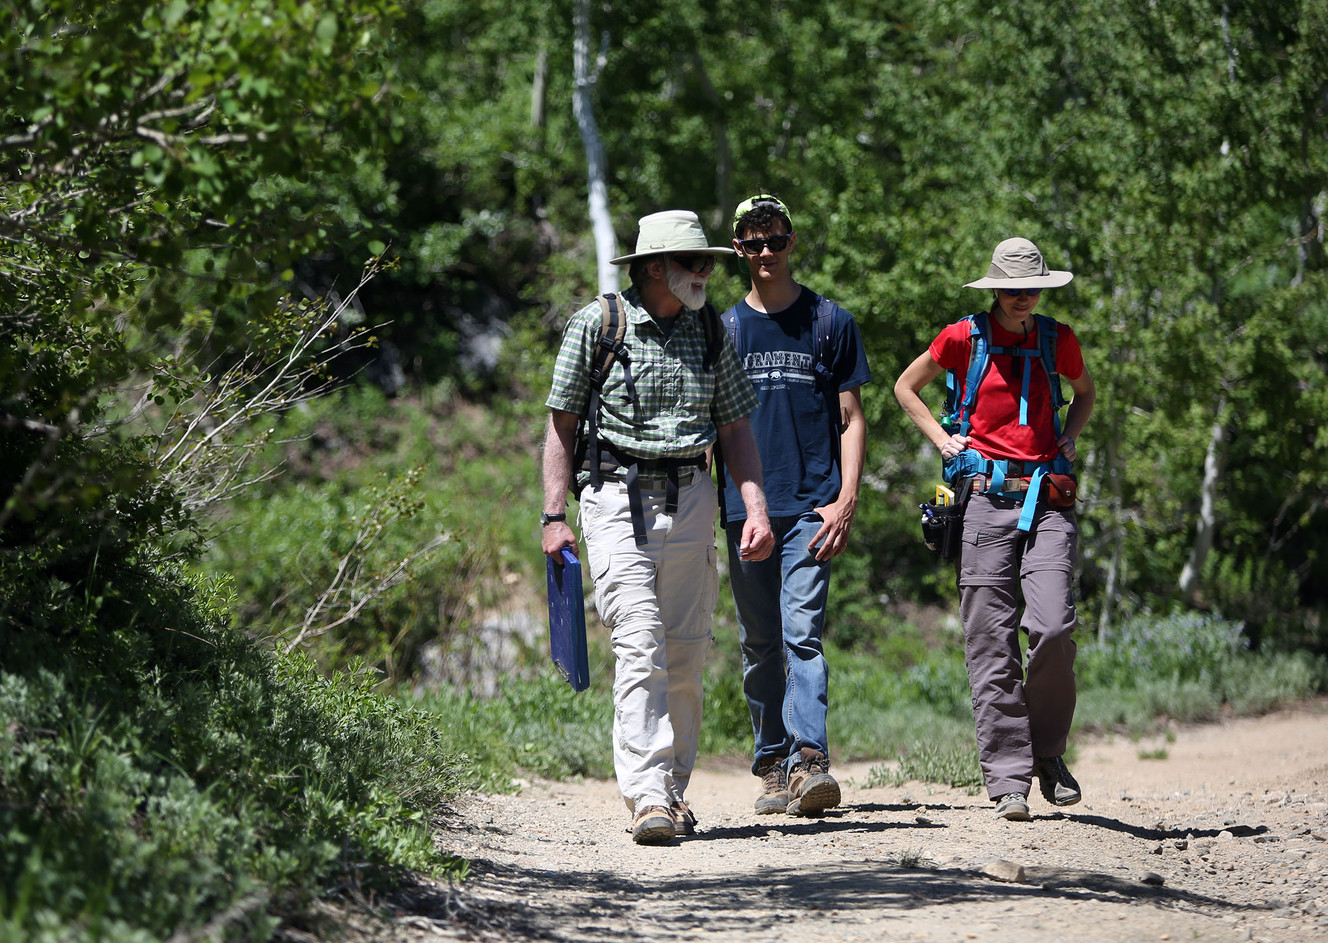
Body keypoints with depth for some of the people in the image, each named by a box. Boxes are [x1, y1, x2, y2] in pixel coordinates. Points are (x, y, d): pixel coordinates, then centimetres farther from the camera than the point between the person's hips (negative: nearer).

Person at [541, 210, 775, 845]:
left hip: (691, 499, 4)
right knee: (639, 645, -14)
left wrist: (756, 506, 1)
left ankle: (673, 789, 15)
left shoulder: (710, 333, 11)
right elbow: (562, 421, 2)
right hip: (618, 497, -4)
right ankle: (648, 799, -20)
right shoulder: (596, 325, -1)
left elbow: (735, 427, 14)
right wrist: (555, 514, -3)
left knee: (686, 652, 5)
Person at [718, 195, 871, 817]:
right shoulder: (724, 329, 12)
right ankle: (773, 768, 13)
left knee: (802, 634, -16)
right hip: (744, 509, 3)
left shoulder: (830, 322, 7)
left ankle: (809, 759, -24)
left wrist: (846, 501, -6)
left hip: (811, 508, -3)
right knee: (759, 646, 6)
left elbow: (851, 419, 6)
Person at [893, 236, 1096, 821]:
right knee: (991, 642, -4)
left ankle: (1047, 751, 7)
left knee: (1053, 628, -15)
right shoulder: (964, 338, 4)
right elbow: (906, 387, 19)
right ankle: (1007, 778, 1)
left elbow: (1085, 392, 30)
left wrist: (1068, 439, 13)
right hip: (986, 495, -1)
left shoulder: (1057, 340, 10)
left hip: (1047, 498, 1)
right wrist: (942, 440, 7)